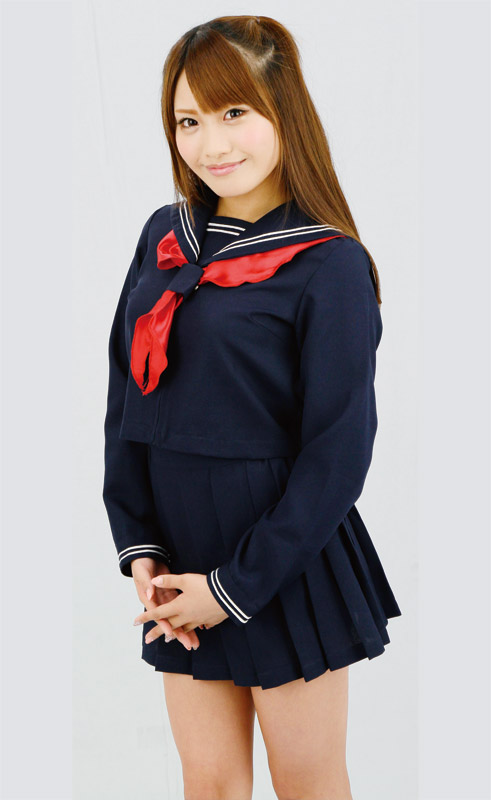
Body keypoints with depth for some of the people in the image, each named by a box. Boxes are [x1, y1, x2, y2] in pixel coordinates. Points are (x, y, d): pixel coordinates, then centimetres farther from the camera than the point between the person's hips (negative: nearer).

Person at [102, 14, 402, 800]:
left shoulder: (329, 265, -13)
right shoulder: (165, 236, 4)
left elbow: (339, 451, -14)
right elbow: (128, 392, 7)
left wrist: (238, 586, -13)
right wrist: (138, 546, -1)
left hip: (287, 559, -4)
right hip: (181, 558, 5)